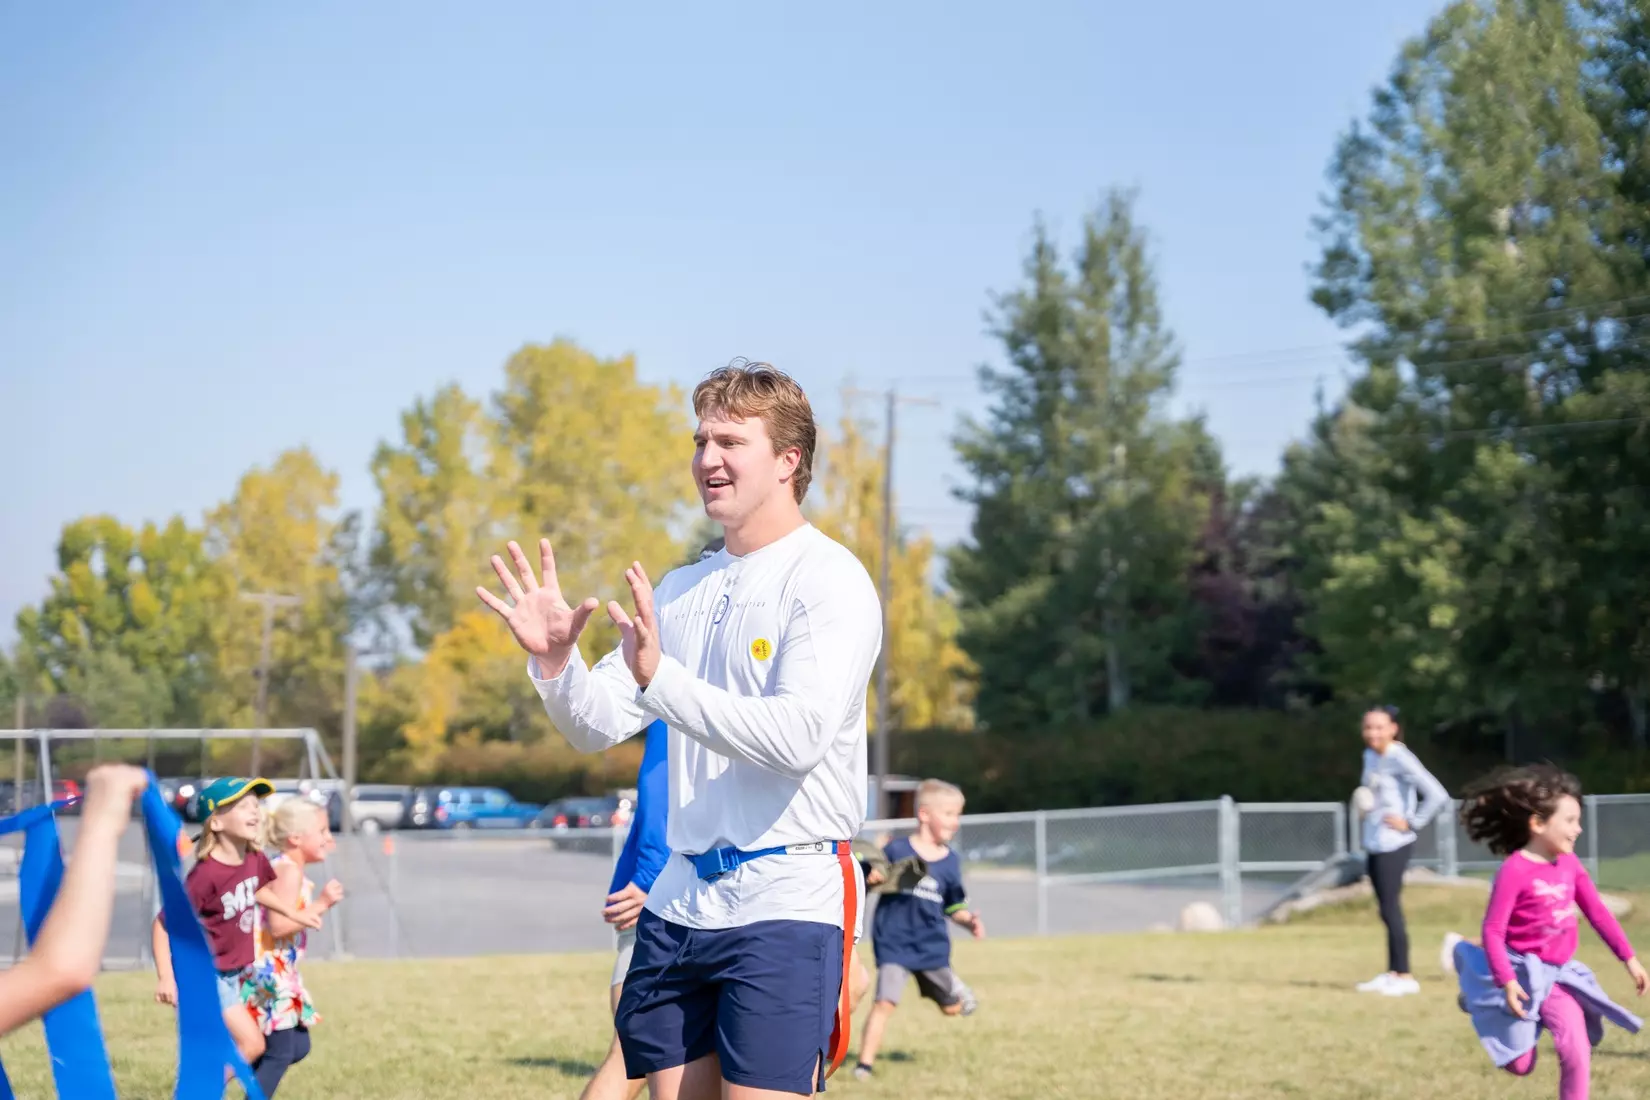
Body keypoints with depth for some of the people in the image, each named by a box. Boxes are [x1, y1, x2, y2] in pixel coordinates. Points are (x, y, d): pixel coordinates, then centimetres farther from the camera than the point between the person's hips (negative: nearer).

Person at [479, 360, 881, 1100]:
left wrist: (660, 678, -29)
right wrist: (553, 662, -8)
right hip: (681, 900, 7)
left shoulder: (828, 581, -8)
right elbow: (598, 725, 13)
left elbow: (800, 736, -22)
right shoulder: (682, 590, 14)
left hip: (786, 906, -7)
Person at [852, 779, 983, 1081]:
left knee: (955, 1008, 13)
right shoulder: (896, 850, -7)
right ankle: (865, 1063, -9)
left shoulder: (950, 862, 4)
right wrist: (872, 879, -21)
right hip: (894, 943, -4)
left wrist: (970, 921, -6)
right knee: (885, 1002, -18)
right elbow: (867, 879, 0)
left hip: (932, 946, 4)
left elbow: (953, 907, 12)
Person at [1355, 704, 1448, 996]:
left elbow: (1437, 795, -22)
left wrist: (1411, 823, -16)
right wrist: (1363, 806, 9)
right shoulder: (1369, 756, 10)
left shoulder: (1400, 759, -15)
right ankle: (1392, 973, 18)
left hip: (1393, 845, -8)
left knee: (1390, 909, -7)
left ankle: (1405, 977, -1)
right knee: (1386, 909, 11)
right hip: (1373, 844, 8)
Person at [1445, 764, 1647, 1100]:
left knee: (1577, 1052, -7)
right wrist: (1506, 981, -28)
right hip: (1522, 974, -5)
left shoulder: (1569, 863, -1)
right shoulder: (1515, 870, -22)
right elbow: (1493, 930, -21)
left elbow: (1597, 912, 8)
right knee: (1520, 1064, 9)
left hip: (1558, 974, 6)